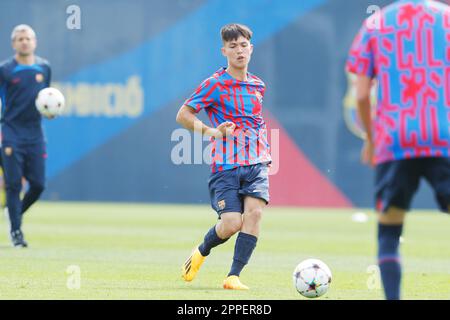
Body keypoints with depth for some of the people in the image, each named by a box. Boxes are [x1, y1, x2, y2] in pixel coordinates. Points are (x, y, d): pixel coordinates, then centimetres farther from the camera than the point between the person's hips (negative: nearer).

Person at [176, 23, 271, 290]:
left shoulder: (258, 85, 15)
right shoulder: (215, 84, -1)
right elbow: (183, 115, 1)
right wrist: (213, 132, -12)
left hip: (257, 162, 4)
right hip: (226, 164, -4)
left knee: (254, 211, -18)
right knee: (232, 223, -13)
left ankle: (234, 276, -12)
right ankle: (200, 253, 20)